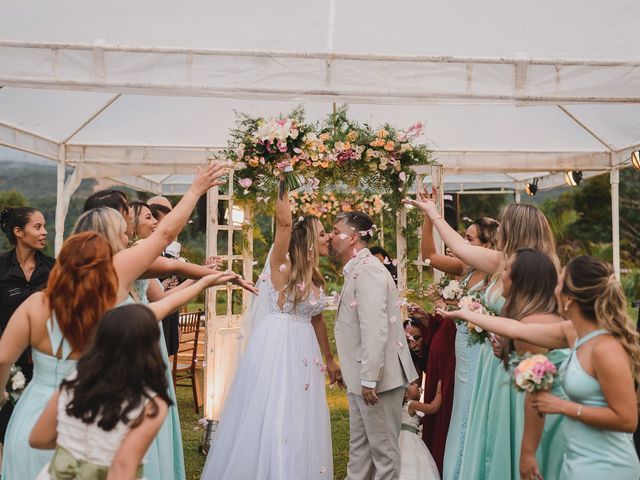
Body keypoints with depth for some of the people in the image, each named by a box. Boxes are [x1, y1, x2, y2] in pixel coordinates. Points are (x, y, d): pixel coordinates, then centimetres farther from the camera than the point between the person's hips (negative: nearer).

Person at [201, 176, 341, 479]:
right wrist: (283, 185, -21)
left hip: (304, 353, 7)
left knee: (299, 424, 13)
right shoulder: (281, 265, -9)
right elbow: (284, 222, -23)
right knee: (270, 422, 1)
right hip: (275, 349, -7)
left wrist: (330, 359, 24)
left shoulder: (315, 278, 11)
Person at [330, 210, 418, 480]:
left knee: (384, 448, 6)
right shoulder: (356, 270, 12)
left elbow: (376, 329, -25)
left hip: (377, 377, -10)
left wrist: (369, 379, -24)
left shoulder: (368, 270, -18)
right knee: (359, 445, 19)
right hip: (360, 376, 10)